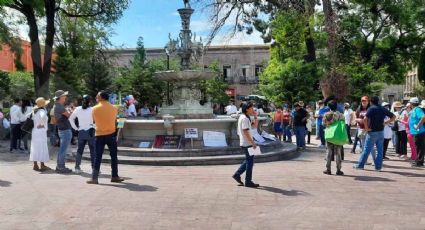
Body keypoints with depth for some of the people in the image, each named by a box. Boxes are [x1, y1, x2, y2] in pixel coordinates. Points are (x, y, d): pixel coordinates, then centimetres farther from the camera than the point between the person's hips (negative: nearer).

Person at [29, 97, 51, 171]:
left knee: (35, 148, 11)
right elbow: (43, 116, -37)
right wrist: (42, 124, -23)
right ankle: (42, 165, 0)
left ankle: (35, 165, 17)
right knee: (42, 148, -3)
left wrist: (34, 122, 16)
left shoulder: (34, 111, 10)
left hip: (34, 131, 8)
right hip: (41, 131, -8)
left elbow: (28, 116, 23)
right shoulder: (42, 111, -16)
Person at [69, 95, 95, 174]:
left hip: (81, 132, 4)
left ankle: (77, 167, 14)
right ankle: (94, 167, 2)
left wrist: (75, 127, 13)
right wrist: (95, 126, -4)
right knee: (93, 150, 2)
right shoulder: (91, 110, -8)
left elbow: (71, 118, 13)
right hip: (90, 131, -4)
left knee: (79, 150, 13)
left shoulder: (77, 109, 5)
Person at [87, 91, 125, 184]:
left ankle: (94, 178, 1)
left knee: (97, 157, 3)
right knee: (113, 156, 10)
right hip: (111, 134, 0)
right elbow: (115, 121, 7)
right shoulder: (114, 108, -2)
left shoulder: (95, 109, -4)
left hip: (99, 135, 0)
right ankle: (115, 177, 15)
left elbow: (94, 120, 8)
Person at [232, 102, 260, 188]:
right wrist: (253, 143, -22)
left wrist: (255, 117, 7)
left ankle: (237, 174, 21)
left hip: (245, 143, 10)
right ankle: (248, 182, 6)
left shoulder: (247, 118, 14)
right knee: (250, 162, -2)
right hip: (247, 143, -10)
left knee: (248, 161, 19)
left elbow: (254, 126, 20)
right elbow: (245, 132, -23)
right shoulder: (244, 118, -17)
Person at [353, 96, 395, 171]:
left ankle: (360, 165, 8)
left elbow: (365, 119, -25)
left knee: (367, 149, 1)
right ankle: (378, 166, 11)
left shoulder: (371, 108, -10)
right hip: (381, 132, 5)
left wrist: (366, 128, -13)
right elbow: (393, 117, 14)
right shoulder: (383, 109, 8)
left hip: (372, 132, -5)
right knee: (380, 150, 8)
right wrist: (385, 123, 8)